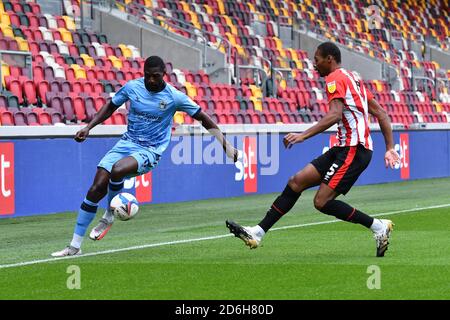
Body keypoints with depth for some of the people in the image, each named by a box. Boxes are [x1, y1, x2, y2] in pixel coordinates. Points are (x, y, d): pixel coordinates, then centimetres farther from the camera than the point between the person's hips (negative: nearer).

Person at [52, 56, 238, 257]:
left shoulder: (174, 97, -10)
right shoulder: (132, 87, -1)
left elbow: (203, 118, -2)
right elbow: (110, 107, 15)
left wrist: (226, 146, -5)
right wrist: (88, 128, 4)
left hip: (149, 151, -4)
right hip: (127, 142, 4)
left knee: (117, 170, -35)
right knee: (96, 189, -10)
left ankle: (108, 217, -6)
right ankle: (74, 246, -2)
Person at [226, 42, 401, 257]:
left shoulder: (335, 79, -9)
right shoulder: (352, 78, 21)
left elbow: (334, 115, -26)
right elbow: (381, 113, 20)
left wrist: (304, 135, -32)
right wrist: (389, 148, 20)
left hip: (353, 150, -10)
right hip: (345, 148, 10)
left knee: (322, 202, -13)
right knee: (296, 182, 4)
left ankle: (378, 226, -2)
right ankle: (257, 233, 3)